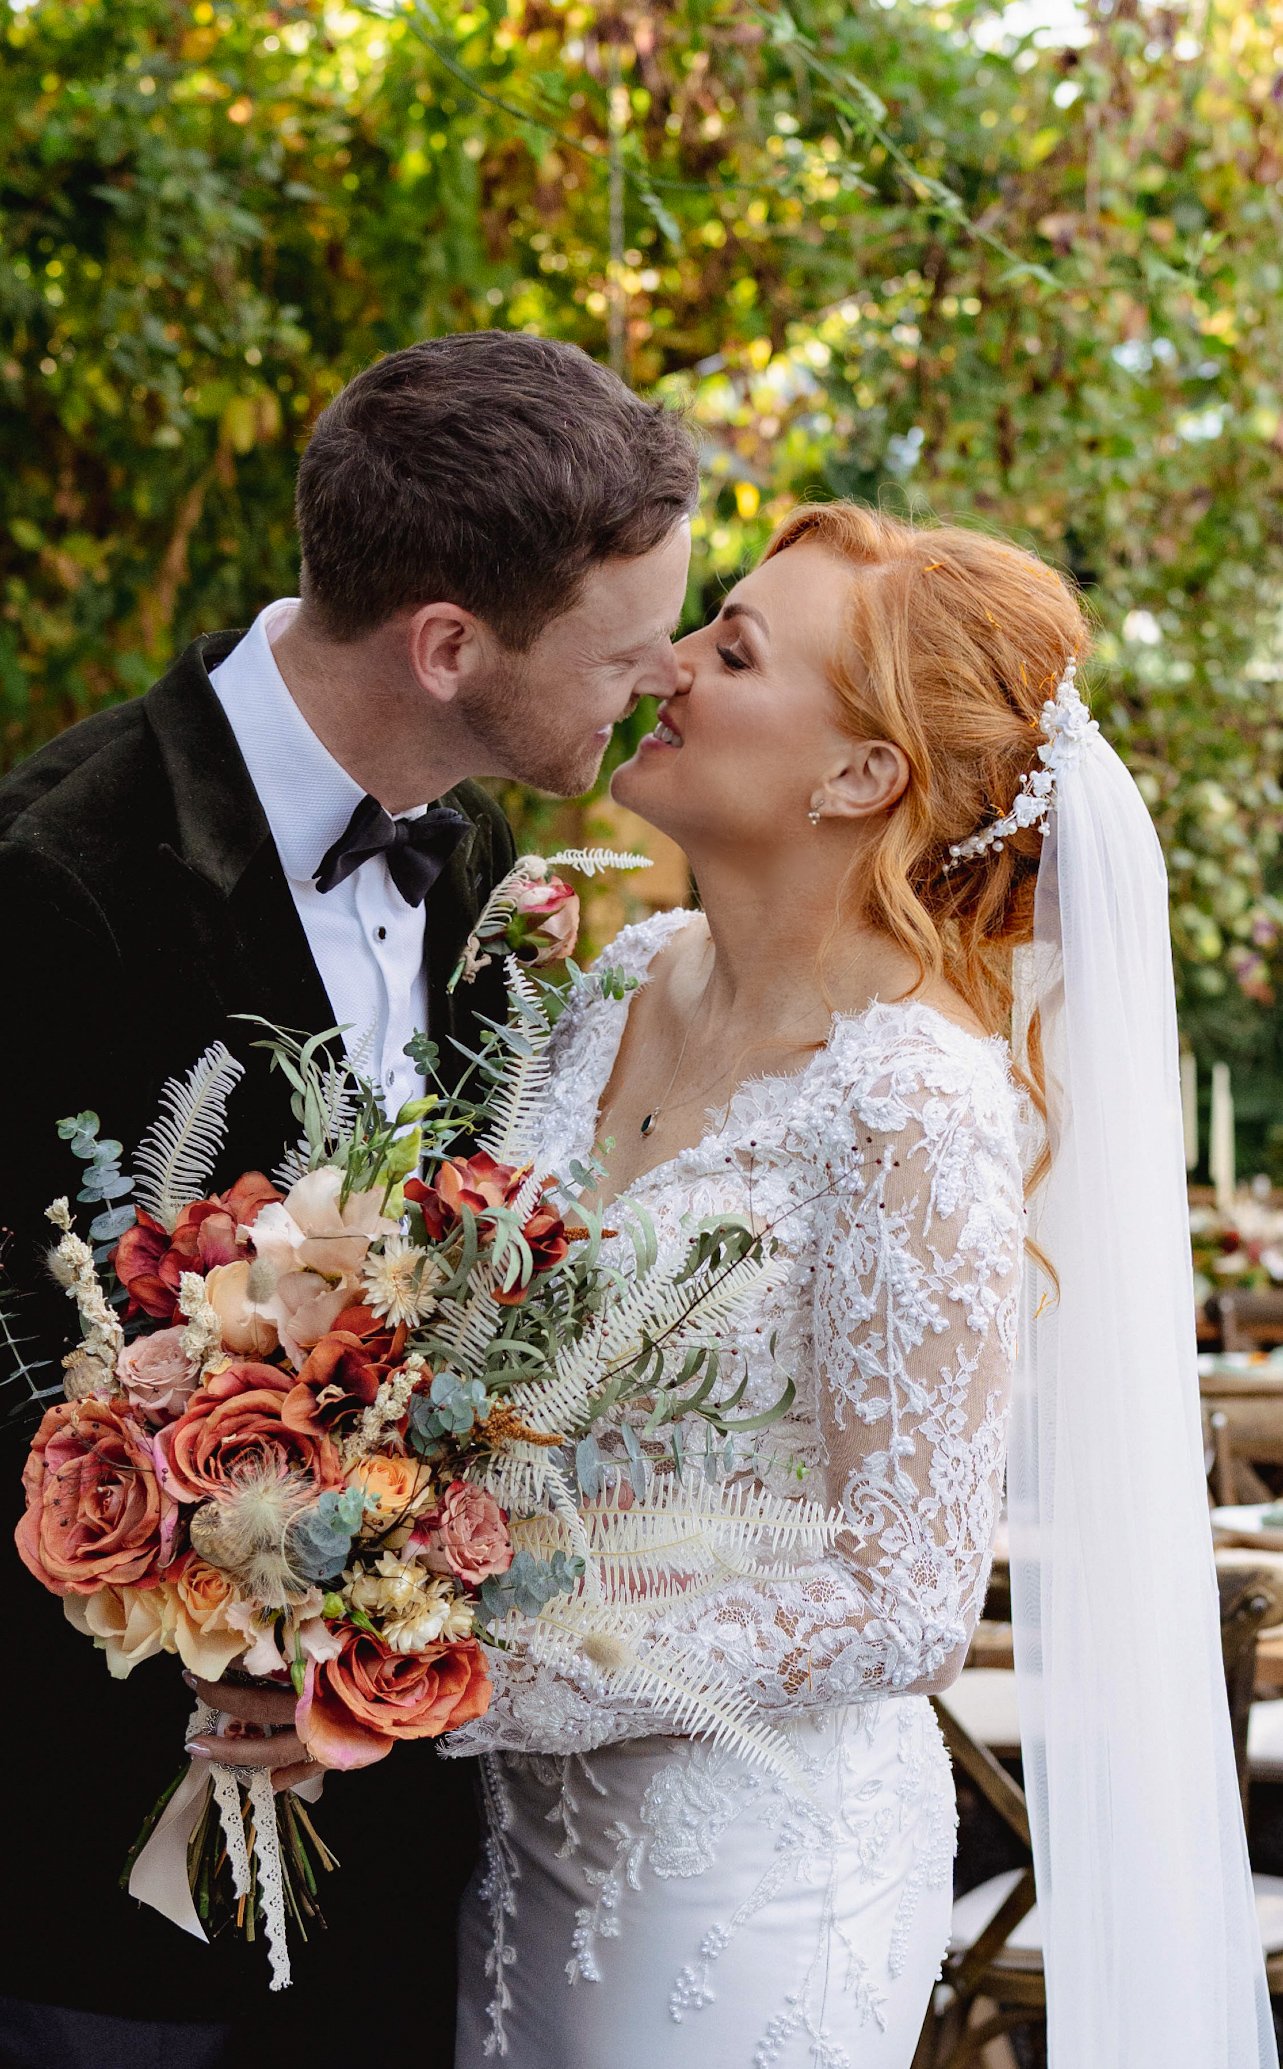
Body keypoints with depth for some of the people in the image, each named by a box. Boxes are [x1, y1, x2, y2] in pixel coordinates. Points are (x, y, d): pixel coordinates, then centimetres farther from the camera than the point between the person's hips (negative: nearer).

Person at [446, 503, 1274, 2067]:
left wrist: (474, 1682, -24)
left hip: (743, 1872, -6)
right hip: (543, 1811, 7)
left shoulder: (914, 1110, -24)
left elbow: (904, 1609, -21)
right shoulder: (632, 976, -2)